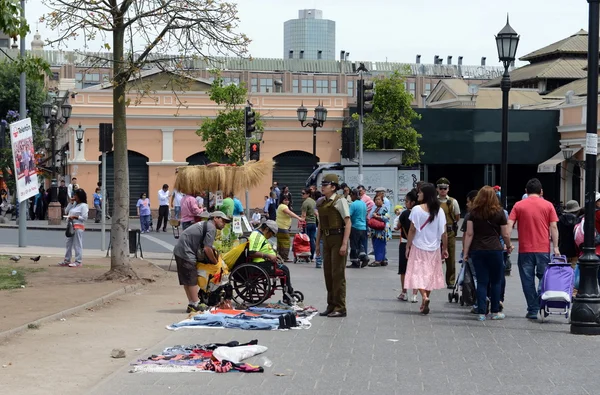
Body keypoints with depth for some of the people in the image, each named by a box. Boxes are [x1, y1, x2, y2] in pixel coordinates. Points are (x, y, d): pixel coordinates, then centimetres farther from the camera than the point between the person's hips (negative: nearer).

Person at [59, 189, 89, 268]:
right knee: (69, 244, 14)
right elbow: (67, 211, 13)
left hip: (78, 226, -9)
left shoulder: (83, 205, -9)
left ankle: (78, 262, -4)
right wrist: (71, 202, 5)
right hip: (71, 226, 9)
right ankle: (67, 260, 22)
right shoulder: (74, 204, 16)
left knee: (77, 244, -7)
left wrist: (75, 217, -18)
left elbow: (84, 218, -14)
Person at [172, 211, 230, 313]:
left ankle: (191, 305, 17)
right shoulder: (211, 228, -10)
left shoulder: (205, 224, 21)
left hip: (179, 251, 10)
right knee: (192, 279, -8)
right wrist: (215, 262, -4)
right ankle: (195, 305, -8)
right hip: (186, 252, -10)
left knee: (186, 280, 12)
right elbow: (207, 249, -17)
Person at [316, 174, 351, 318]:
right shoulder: (321, 203, 13)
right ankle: (331, 306, 18)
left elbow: (348, 223, -15)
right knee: (328, 273, 10)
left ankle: (340, 308, -1)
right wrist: (318, 243, 16)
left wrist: (344, 244, -21)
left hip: (338, 238, -8)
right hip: (327, 239, 8)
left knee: (337, 274, -6)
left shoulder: (340, 201, -10)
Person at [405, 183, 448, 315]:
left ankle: (424, 296, -22)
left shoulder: (417, 209, -10)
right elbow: (444, 232, 0)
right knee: (430, 274, 14)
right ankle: (425, 304, 19)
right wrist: (445, 248, 9)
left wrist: (408, 246, -1)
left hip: (419, 246, -4)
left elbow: (412, 230, -9)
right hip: (434, 248, 4)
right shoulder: (439, 211, 0)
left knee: (418, 272, 1)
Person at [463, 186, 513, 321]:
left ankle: (481, 312, 2)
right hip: (495, 249, -2)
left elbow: (469, 234, 0)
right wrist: (509, 246, 21)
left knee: (481, 282, 5)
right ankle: (495, 311, 12)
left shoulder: (473, 212, 3)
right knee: (496, 281, 9)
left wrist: (465, 252, 3)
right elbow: (505, 234, 4)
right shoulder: (499, 212, 0)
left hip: (477, 250, 2)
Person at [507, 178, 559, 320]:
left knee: (528, 281, 5)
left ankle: (532, 310, 4)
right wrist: (556, 247, 0)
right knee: (544, 279, 12)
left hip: (525, 250, 0)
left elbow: (509, 225, -5)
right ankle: (541, 306, 4)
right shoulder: (548, 205, 2)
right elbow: (553, 227, -2)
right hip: (543, 249, 0)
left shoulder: (518, 205, 2)